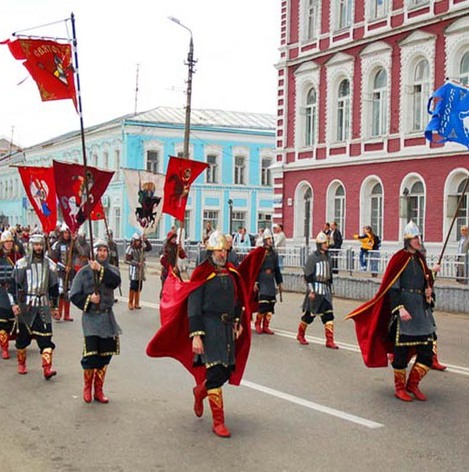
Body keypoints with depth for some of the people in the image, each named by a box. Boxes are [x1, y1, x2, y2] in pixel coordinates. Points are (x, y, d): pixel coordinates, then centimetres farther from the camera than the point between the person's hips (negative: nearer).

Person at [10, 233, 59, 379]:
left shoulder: (50, 264, 6)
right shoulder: (21, 263, -2)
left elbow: (54, 286, 14)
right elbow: (14, 284, 0)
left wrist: (54, 305, 16)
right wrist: (14, 303, -6)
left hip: (43, 305, 1)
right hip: (25, 305, -1)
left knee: (46, 336, -9)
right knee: (22, 335, 9)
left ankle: (47, 368, -12)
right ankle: (21, 364, 29)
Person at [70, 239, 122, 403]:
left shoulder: (111, 269, 5)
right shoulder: (84, 272, -1)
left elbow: (116, 281, -18)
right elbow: (74, 296, -1)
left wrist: (101, 269, -26)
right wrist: (89, 299, -17)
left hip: (107, 317, 3)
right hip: (91, 317, -3)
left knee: (105, 355, 8)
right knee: (90, 354, -9)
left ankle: (98, 390, 22)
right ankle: (87, 387, 14)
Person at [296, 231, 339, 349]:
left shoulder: (328, 257, 13)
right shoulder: (312, 257, -8)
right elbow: (308, 275, -11)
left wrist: (330, 289, 20)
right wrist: (310, 291, -16)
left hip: (326, 290, 6)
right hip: (315, 290, -6)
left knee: (329, 315, -3)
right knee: (309, 313, 3)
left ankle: (329, 341, -3)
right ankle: (300, 335, 24)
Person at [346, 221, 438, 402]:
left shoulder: (420, 259, 14)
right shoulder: (399, 258, -7)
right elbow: (392, 287, -12)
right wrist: (400, 308, -20)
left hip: (421, 308, 7)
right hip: (404, 308, -7)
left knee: (427, 350, 2)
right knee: (401, 349, 0)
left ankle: (413, 384, 17)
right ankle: (399, 387, 13)